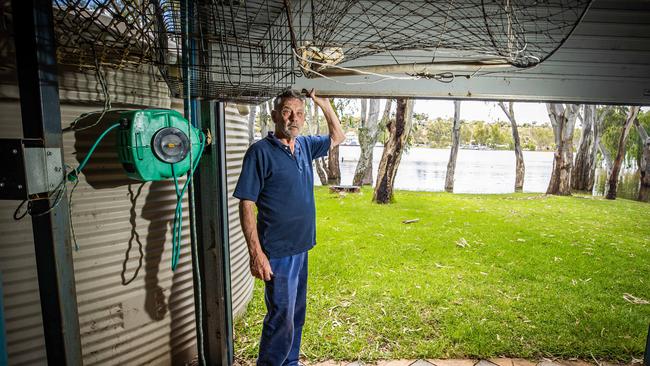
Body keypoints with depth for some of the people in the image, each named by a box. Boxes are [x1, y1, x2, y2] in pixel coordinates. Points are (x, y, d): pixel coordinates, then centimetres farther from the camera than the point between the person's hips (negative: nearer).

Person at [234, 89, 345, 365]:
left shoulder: (305, 145, 6)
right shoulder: (261, 151, -14)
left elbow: (337, 137, 22)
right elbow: (246, 204, -15)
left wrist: (323, 103, 8)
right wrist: (256, 253, -20)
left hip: (301, 248, 7)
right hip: (277, 252, -7)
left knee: (296, 315, 20)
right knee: (281, 318, 3)